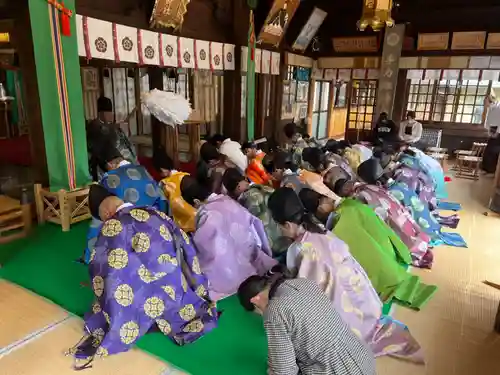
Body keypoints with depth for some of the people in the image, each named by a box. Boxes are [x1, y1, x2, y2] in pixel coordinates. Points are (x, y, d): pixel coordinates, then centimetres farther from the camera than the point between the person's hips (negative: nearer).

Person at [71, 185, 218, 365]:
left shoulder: (113, 225, -4)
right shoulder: (156, 213, 8)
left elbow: (101, 268, -1)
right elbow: (185, 248, 13)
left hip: (147, 293, -3)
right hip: (177, 289, 4)